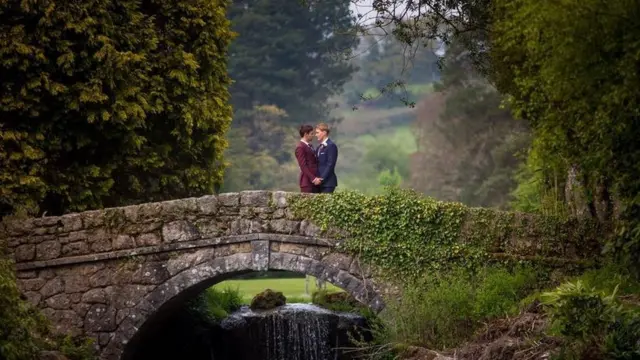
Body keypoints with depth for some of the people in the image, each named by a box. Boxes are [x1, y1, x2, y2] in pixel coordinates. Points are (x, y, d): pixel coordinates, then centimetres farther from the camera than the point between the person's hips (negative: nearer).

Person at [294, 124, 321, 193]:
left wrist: (316, 178, 8)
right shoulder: (300, 147, -10)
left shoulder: (310, 146, 18)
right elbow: (303, 166, -15)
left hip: (315, 181, 8)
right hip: (307, 181, -8)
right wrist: (313, 179, -19)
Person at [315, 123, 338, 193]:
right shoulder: (320, 147, 18)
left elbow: (330, 165, -14)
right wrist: (317, 178, 4)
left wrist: (321, 179, -17)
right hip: (319, 182, 8)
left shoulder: (331, 146, -8)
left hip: (327, 182, -8)